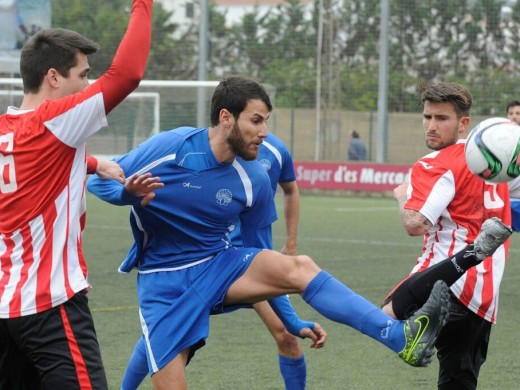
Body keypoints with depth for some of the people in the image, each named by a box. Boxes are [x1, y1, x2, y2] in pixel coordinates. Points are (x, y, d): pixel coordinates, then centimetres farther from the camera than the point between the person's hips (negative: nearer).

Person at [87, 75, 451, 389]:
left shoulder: (254, 180, -4)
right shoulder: (169, 148, -13)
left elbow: (261, 258, 8)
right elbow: (98, 181, -5)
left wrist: (294, 322, 5)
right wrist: (129, 193, -29)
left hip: (218, 265, 2)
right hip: (163, 281, -2)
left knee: (300, 268, -24)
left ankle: (401, 337, -36)